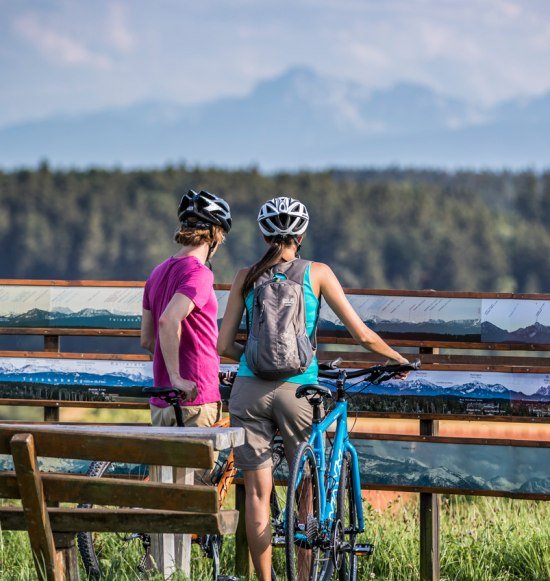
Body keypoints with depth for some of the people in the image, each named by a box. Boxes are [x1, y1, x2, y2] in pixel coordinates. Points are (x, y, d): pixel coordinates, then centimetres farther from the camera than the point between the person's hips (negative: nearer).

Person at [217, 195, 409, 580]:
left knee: (257, 492, 6)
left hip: (249, 390, 1)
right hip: (297, 389, -1)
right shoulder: (317, 273, 2)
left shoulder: (246, 277, 6)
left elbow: (224, 345, 5)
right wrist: (399, 360, 16)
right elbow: (362, 334, 1)